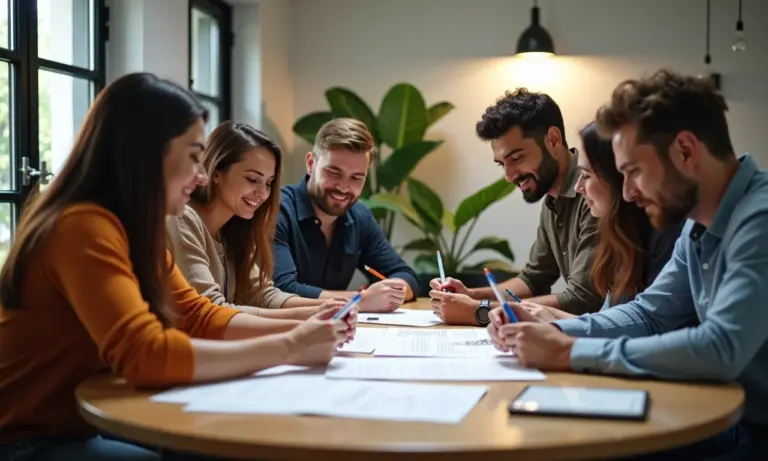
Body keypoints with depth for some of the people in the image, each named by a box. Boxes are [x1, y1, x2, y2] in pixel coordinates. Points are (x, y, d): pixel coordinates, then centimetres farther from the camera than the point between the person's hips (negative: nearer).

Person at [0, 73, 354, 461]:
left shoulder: (135, 226, 5)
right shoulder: (84, 227, -24)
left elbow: (199, 316, 8)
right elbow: (147, 355, -34)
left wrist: (298, 329, -7)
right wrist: (288, 349, -27)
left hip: (83, 425, 8)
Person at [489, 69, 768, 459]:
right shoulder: (699, 226, 7)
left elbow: (721, 349, -32)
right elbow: (649, 314, 12)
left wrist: (570, 352, -25)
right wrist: (555, 331, -5)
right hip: (730, 420, 7)